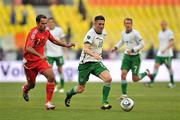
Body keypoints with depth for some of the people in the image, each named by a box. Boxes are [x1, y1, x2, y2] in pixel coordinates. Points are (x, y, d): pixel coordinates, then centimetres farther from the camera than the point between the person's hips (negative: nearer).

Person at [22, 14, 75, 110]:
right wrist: (40, 55, -48)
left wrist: (67, 45, 7)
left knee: (51, 76, -19)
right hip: (29, 61, -5)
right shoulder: (34, 33, -23)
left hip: (40, 60, 5)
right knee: (31, 85, 9)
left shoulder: (46, 32, -1)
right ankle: (25, 89, 50)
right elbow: (28, 48, -35)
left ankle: (48, 102, -12)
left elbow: (54, 41, 19)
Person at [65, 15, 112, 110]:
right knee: (80, 89, 5)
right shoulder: (91, 34, -19)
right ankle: (69, 94, 40)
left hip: (97, 62, 5)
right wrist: (94, 55, -50)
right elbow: (86, 49, -34)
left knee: (108, 79, -22)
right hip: (86, 63, -5)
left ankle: (105, 103, -12)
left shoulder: (103, 33, 5)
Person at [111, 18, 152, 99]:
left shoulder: (135, 33, -15)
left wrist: (132, 50, -22)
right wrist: (116, 47, 15)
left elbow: (142, 44, -15)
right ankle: (124, 94, -3)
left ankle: (146, 73, 30)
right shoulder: (123, 33, 4)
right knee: (123, 74, -12)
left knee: (135, 79, 0)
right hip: (127, 56, 5)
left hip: (135, 57, -5)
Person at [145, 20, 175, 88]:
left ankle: (172, 83, 13)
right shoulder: (160, 33, 14)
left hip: (167, 54, -6)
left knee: (169, 67, 2)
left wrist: (165, 49, -25)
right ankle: (152, 81, -11)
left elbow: (172, 43, -15)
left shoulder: (169, 32, -8)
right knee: (156, 66, -6)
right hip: (160, 54, 6)